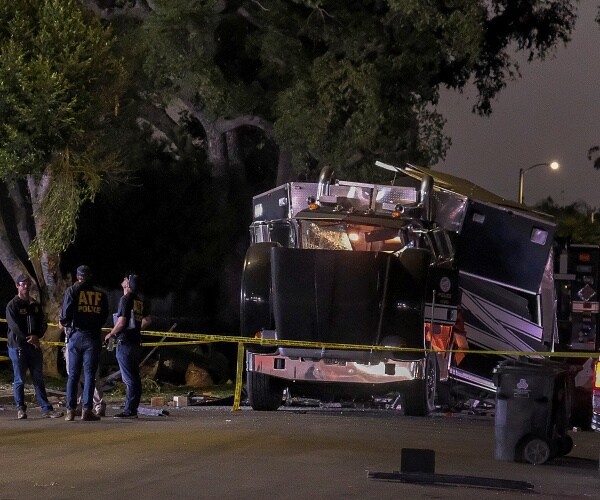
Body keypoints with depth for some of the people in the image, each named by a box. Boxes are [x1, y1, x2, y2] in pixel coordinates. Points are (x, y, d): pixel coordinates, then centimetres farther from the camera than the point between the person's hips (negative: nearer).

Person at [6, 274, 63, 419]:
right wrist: (29, 339, -18)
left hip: (34, 346, 5)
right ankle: (20, 409, 7)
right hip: (17, 346, -5)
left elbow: (43, 324, 10)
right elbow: (14, 326, -12)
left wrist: (36, 336, -10)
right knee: (19, 380, 0)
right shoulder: (12, 305, -2)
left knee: (39, 379, 4)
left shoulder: (35, 305, 16)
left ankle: (46, 409, 3)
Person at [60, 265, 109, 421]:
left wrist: (64, 323, 14)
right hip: (93, 337, 0)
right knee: (90, 374, 2)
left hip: (75, 336, 0)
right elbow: (104, 316, 8)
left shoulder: (72, 291, 1)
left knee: (73, 374, 5)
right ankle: (86, 410, -4)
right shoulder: (101, 294, 7)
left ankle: (70, 410, 1)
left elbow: (66, 313, -7)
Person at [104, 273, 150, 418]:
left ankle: (129, 410, -10)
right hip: (136, 342, 9)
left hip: (125, 343, -9)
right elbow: (147, 320, 22)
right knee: (135, 377, 10)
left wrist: (110, 334, -5)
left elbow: (121, 322, -18)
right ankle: (133, 409, 13)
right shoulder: (139, 300, 14)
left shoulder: (126, 299, -13)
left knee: (129, 378, -9)